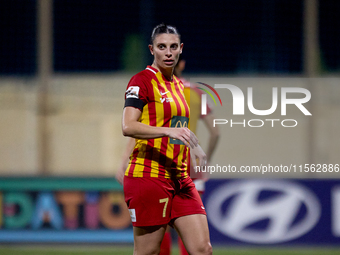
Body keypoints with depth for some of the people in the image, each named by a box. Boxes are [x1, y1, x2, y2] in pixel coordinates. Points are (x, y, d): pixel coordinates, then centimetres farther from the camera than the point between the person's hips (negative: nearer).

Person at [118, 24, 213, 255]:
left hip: (180, 180, 7)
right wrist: (170, 131, -30)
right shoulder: (143, 80, -6)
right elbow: (128, 127, -20)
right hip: (148, 176, -7)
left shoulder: (178, 85, 18)